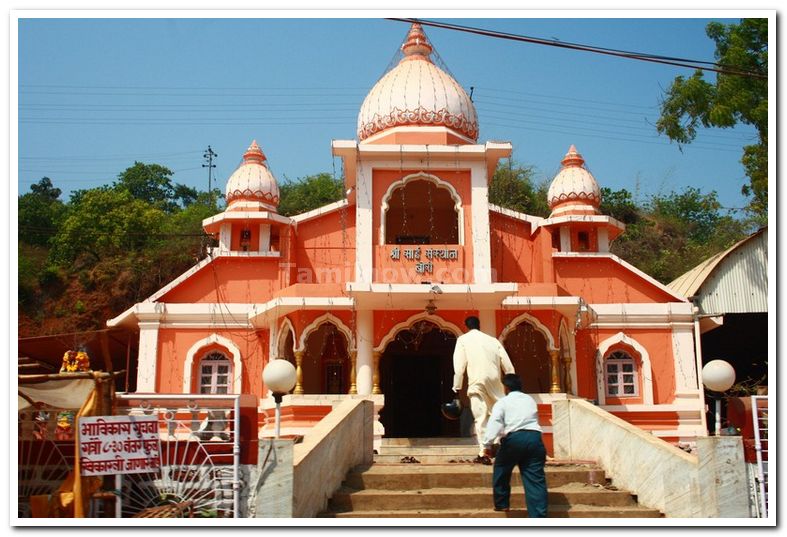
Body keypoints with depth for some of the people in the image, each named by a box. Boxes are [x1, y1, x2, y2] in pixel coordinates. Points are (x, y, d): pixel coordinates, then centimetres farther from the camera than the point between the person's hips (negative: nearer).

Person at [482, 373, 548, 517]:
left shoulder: (502, 402, 7)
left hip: (513, 438, -3)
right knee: (535, 478, 1)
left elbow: (494, 423, -7)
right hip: (534, 437, 3)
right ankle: (538, 516, -6)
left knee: (501, 471, 21)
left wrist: (488, 444, -9)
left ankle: (501, 504, 29)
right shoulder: (530, 400, 23)